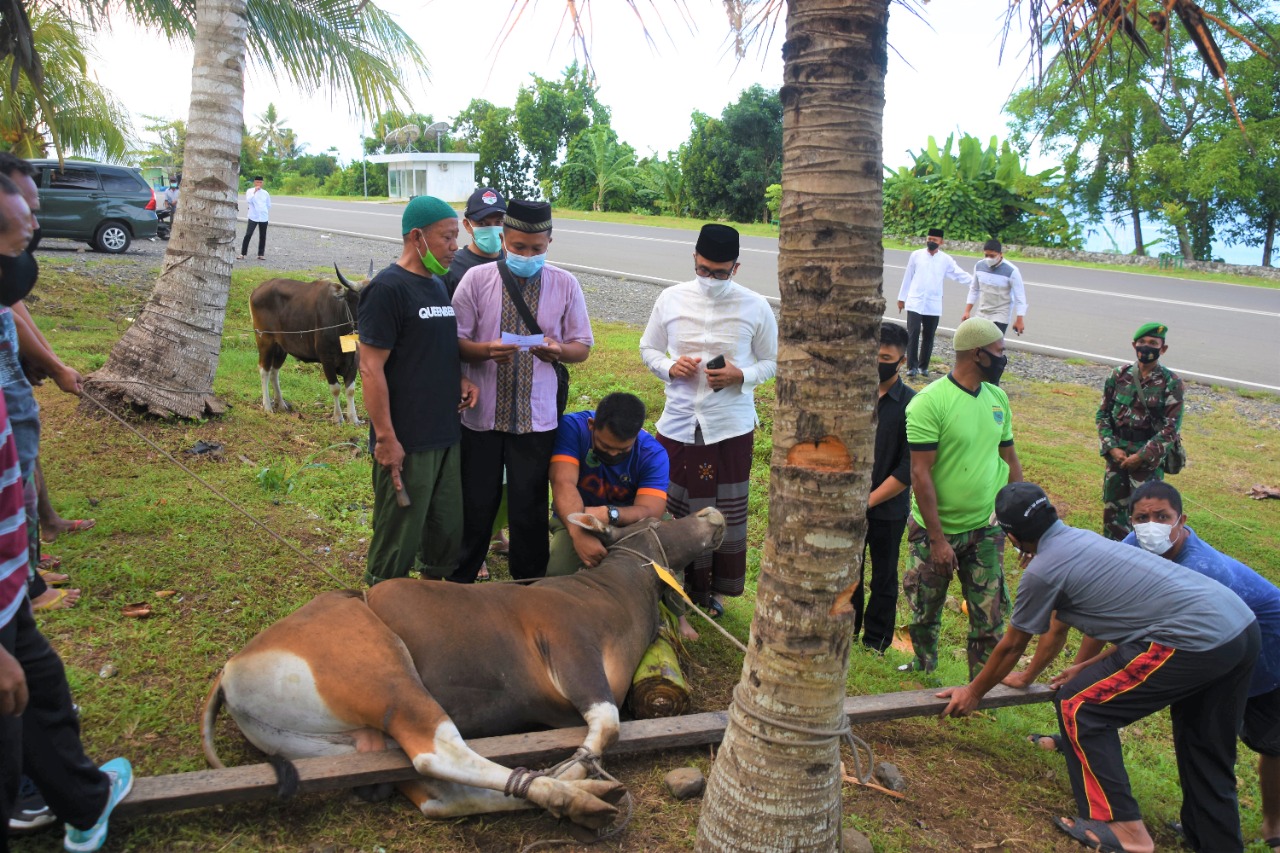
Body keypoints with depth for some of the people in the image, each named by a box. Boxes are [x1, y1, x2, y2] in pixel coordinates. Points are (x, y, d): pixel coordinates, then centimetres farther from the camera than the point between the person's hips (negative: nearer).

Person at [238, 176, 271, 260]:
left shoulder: (265, 193, 8)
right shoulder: (250, 191, 0)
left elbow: (269, 205, 17)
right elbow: (248, 201, -17)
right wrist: (254, 192, -19)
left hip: (264, 218, 3)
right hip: (253, 217, -3)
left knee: (262, 236, 6)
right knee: (248, 235, -7)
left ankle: (261, 254, 15)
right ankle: (242, 254, -2)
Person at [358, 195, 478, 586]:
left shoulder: (437, 285, 12)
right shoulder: (387, 289, -14)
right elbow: (371, 368, -17)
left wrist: (460, 378, 3)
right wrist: (386, 437, -19)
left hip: (446, 435, 8)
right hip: (406, 443, -8)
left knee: (448, 530, 18)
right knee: (399, 541, 4)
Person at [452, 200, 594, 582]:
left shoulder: (565, 285, 0)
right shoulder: (476, 278, -3)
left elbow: (582, 346, 6)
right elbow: (455, 340, -2)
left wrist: (559, 350, -18)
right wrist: (486, 350, -23)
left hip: (536, 418, 0)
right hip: (482, 415, 0)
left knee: (529, 507, 9)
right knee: (475, 504, 11)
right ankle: (459, 583, 32)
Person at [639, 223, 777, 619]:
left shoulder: (755, 307, -4)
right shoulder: (671, 298, 0)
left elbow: (771, 363, 5)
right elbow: (648, 348, 10)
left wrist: (741, 376, -15)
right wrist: (670, 366, -12)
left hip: (731, 427, -1)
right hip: (679, 423, 1)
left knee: (727, 511, 9)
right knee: (673, 510, 6)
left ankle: (714, 587, 28)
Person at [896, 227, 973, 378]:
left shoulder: (945, 259, 2)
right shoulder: (916, 255, 2)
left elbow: (960, 274, 0)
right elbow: (907, 277, 8)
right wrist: (901, 297, 11)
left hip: (933, 305, 1)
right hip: (915, 302, -1)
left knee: (928, 336, 7)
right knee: (913, 333, -10)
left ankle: (923, 366, 19)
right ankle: (912, 366, -7)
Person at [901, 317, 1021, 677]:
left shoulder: (997, 397, 4)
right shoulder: (929, 402, -17)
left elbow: (1010, 459, 14)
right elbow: (920, 474, -18)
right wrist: (938, 539, -19)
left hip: (986, 529, 5)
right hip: (936, 529, -4)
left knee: (990, 618, 6)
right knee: (925, 613, 13)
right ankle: (922, 674, 37)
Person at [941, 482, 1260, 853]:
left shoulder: (1042, 570, -8)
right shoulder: (1080, 538, 17)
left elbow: (1011, 646, 7)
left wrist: (973, 692, 21)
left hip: (1196, 641, -9)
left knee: (1077, 706, 4)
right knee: (1205, 753, 24)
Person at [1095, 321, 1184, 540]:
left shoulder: (1171, 383, -7)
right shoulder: (1119, 376, 2)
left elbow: (1171, 428, -9)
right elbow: (1103, 414, 5)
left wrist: (1142, 456, -14)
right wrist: (1112, 447, -6)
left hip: (1149, 457, -4)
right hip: (1117, 454, 4)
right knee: (1112, 508, 13)